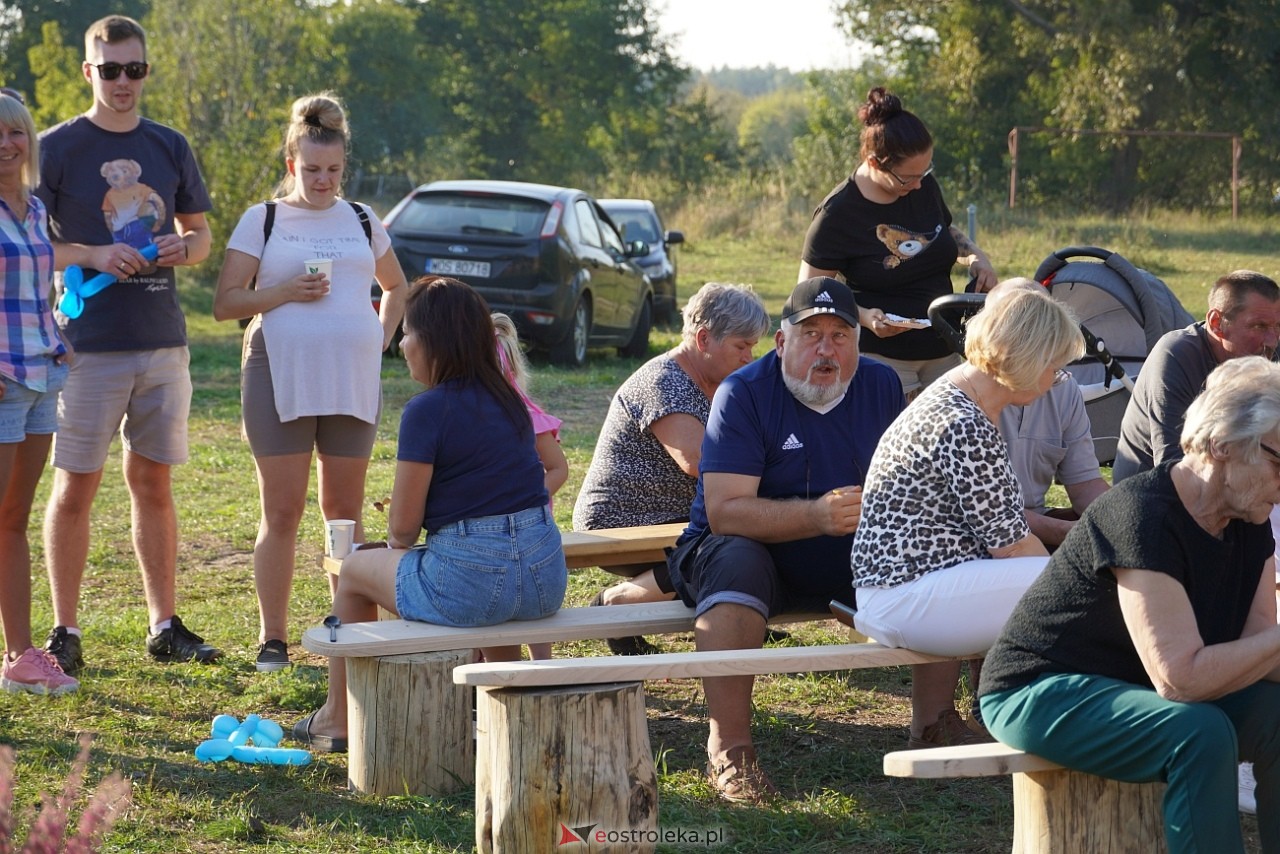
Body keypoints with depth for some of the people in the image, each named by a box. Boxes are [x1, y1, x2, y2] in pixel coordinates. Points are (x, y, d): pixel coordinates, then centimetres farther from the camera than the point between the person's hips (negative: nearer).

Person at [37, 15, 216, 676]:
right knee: (75, 486, -1)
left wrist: (182, 247, -3)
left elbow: (200, 234, 19)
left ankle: (165, 627, 16)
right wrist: (93, 256, -16)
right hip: (89, 344, -4)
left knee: (154, 483, 10)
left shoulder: (170, 147, 12)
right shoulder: (58, 147, -1)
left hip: (162, 340, 4)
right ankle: (64, 633, 5)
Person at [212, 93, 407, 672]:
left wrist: (381, 339, 12)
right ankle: (273, 638, 3)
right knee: (282, 512, -3)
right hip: (281, 379, -3)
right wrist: (285, 292, -14)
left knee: (346, 510, 7)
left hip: (353, 381, 3)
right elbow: (225, 303, -1)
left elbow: (396, 286, 27)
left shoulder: (361, 220, 13)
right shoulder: (262, 221, 4)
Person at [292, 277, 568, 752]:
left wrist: (397, 544, 16)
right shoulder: (509, 402, 12)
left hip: (472, 582, -6)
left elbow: (402, 527, -7)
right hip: (547, 579, 6)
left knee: (355, 571, 21)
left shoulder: (427, 410, -10)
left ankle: (338, 721, 32)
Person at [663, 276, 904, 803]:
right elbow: (724, 512, -24)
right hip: (756, 551, -5)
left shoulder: (881, 386, 1)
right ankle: (729, 750, -36)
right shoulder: (743, 394, -15)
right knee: (737, 560, -37)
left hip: (850, 563, 5)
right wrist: (817, 515, -38)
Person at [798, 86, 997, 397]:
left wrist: (975, 256, 3)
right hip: (882, 355, -6)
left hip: (943, 350, 6)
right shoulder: (838, 213, -14)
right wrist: (863, 316, -24)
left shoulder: (924, 185, 5)